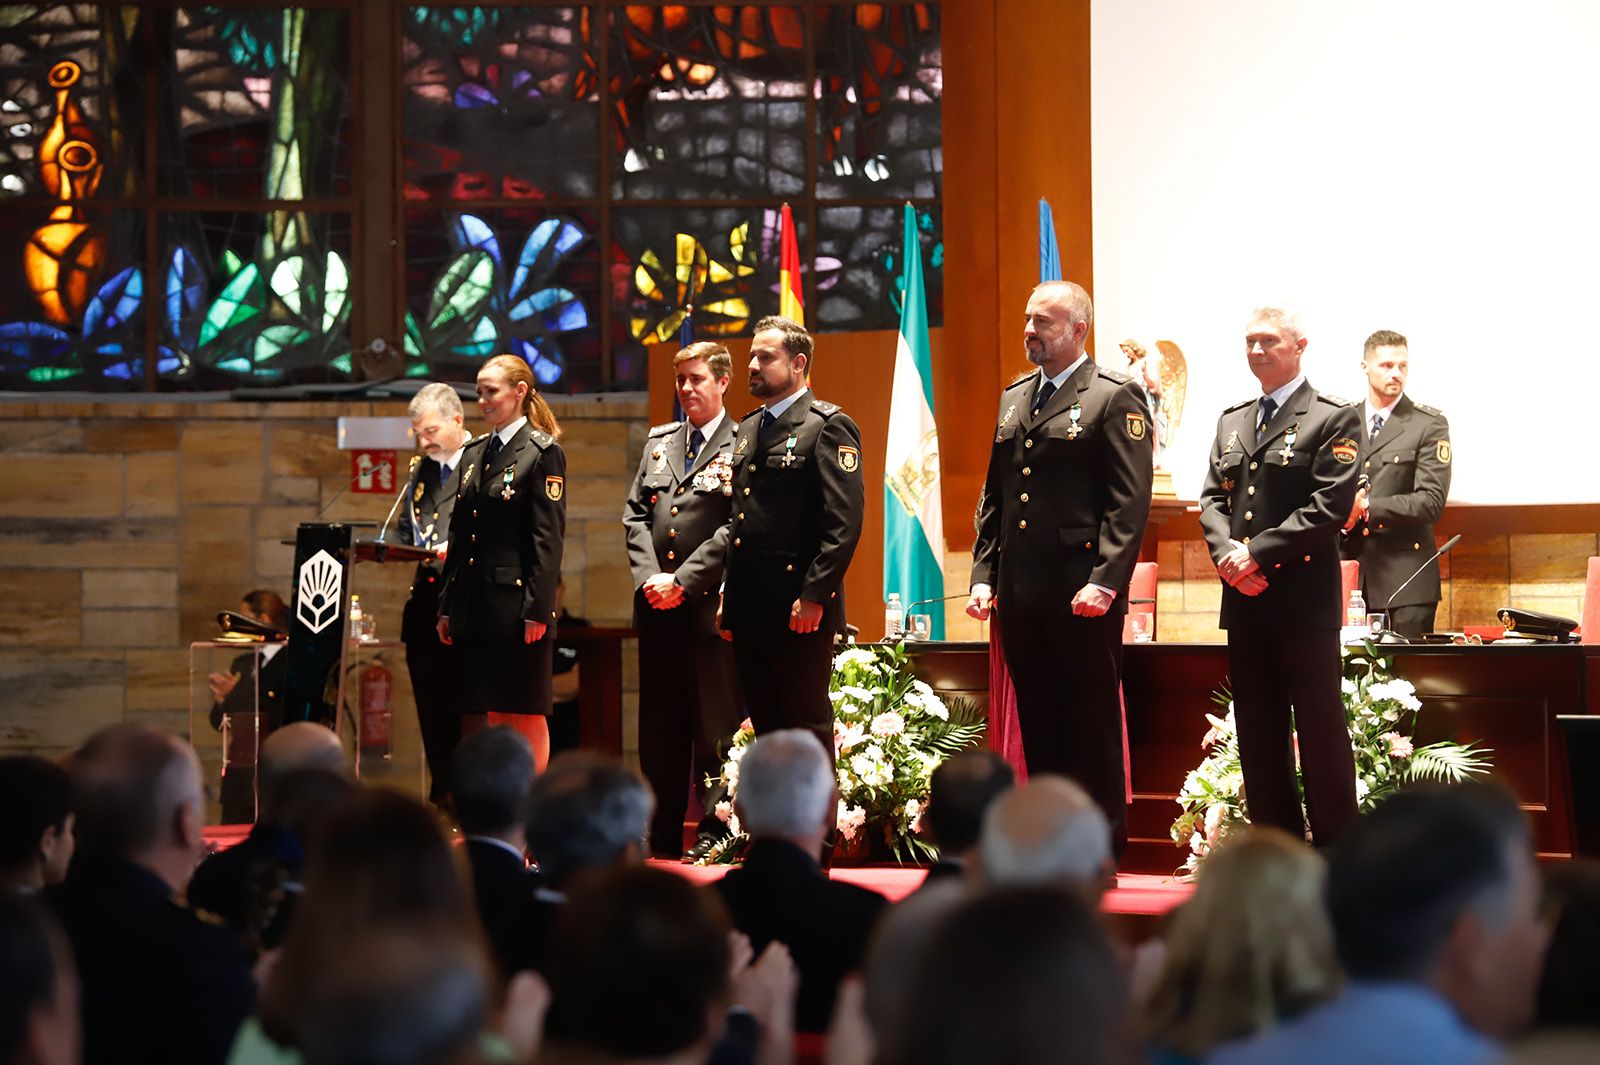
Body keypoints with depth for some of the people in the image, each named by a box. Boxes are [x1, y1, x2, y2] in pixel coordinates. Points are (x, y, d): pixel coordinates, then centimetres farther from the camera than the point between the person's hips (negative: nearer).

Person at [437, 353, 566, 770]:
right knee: (477, 714, 5)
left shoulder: (543, 452, -4)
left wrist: (537, 609, -16)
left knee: (525, 713, -2)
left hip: (517, 600, -7)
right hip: (475, 603, 7)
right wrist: (447, 606, 12)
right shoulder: (474, 453, 16)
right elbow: (459, 536, 16)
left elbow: (548, 537, -10)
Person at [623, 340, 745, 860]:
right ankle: (661, 835, 15)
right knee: (658, 724, 9)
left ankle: (715, 831, 3)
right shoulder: (659, 442, 17)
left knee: (715, 720, -3)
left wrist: (684, 581, -14)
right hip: (656, 604, 6)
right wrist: (649, 577, -2)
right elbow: (635, 516, 13)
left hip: (711, 602, -6)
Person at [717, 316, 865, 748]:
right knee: (765, 724, 10)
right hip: (749, 609, 8)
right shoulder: (748, 429, 19)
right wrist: (729, 596, 17)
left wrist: (813, 596, -19)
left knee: (807, 724, -4)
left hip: (801, 610, -8)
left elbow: (845, 521, -14)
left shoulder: (828, 427, -6)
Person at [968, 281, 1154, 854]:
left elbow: (1130, 502, -11)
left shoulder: (1115, 397, -5)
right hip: (1020, 592, 7)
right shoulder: (1014, 399, 17)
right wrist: (983, 575, 10)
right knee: (1038, 728, 10)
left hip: (1083, 595, -7)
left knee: (1093, 727, -1)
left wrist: (1106, 581, -19)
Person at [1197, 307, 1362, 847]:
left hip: (1305, 599, -6)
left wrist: (1258, 553, -16)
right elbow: (1212, 498, 13)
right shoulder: (1232, 421, 16)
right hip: (1244, 600, 6)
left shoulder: (1333, 418, -4)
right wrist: (1227, 553, -7)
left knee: (1320, 733, -4)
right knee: (1258, 736, 9)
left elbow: (1330, 507, -13)